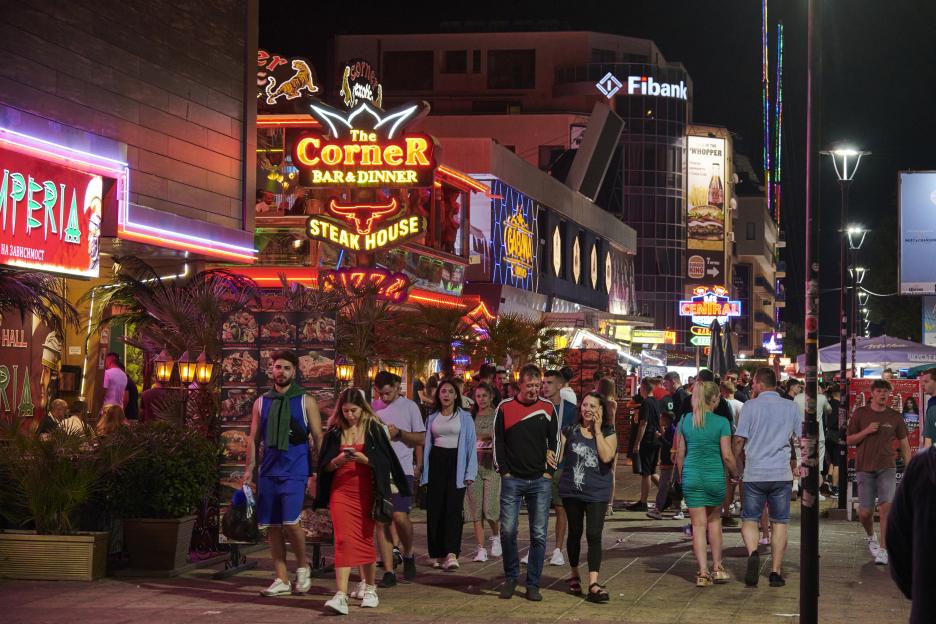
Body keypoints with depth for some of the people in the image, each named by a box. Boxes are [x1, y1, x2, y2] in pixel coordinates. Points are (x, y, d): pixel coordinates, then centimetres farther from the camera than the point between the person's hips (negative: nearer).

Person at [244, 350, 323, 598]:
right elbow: (254, 438, 14)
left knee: (290, 521, -16)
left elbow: (318, 438, 2)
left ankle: (303, 566, 9)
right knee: (272, 526, 3)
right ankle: (282, 579, 11)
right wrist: (249, 470, 6)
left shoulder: (306, 402, 3)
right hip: (268, 472, 4)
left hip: (295, 471, -4)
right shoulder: (261, 403, 12)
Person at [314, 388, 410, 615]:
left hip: (366, 492, 0)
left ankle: (370, 588, 27)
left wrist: (365, 460, -19)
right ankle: (341, 596, -18)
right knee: (344, 540, -11)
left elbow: (385, 462, -2)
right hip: (341, 492, 1)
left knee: (366, 539, 9)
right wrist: (337, 461, -14)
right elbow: (324, 466, 7)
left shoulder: (375, 430, 0)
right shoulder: (334, 432, 6)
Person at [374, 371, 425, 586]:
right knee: (382, 520, 1)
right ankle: (388, 571, 4)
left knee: (400, 516, -15)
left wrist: (399, 433, -11)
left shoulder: (409, 407, 3)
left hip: (402, 469, -3)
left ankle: (408, 554, 14)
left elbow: (421, 439, 3)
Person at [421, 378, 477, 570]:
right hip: (436, 462, 3)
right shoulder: (432, 418, 14)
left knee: (453, 507, -13)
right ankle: (439, 554, 5)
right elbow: (426, 445, 16)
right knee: (435, 509, -1)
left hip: (456, 463, -3)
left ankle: (451, 554, -23)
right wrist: (424, 471, 9)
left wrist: (470, 473, -6)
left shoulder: (464, 417, 4)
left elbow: (472, 445, 1)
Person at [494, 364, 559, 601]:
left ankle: (533, 585, 7)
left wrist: (549, 471, 3)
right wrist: (503, 471, -2)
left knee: (538, 534, 0)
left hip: (540, 482, 1)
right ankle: (511, 578, 12)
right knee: (508, 530, -7)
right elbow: (497, 441, 4)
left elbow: (555, 441, 11)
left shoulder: (548, 409, 6)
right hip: (512, 480, -1)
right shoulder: (505, 408, 1)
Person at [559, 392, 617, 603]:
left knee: (594, 536, -10)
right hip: (572, 490, 2)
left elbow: (606, 456, -17)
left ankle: (593, 585, -15)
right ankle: (574, 573, 35)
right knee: (575, 532, 15)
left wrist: (597, 431, -14)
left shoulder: (608, 433, 0)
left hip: (597, 492, -2)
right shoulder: (570, 430, 3)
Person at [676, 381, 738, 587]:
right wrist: (736, 474, 7)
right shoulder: (721, 423, -8)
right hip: (715, 475, -2)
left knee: (698, 524, 4)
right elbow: (727, 455, -9)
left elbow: (680, 453, 5)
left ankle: (703, 572, 0)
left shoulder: (685, 421, 1)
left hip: (691, 475, 2)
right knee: (714, 520, 18)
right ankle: (717, 568, 21)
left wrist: (682, 475, 17)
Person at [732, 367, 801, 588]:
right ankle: (776, 572, 6)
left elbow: (739, 440, -4)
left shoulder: (750, 406, -3)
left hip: (754, 473, -2)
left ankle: (753, 553, -20)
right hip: (782, 473, 2)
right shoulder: (791, 408, 5)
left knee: (749, 520, 7)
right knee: (779, 522, 8)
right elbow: (799, 441, 10)